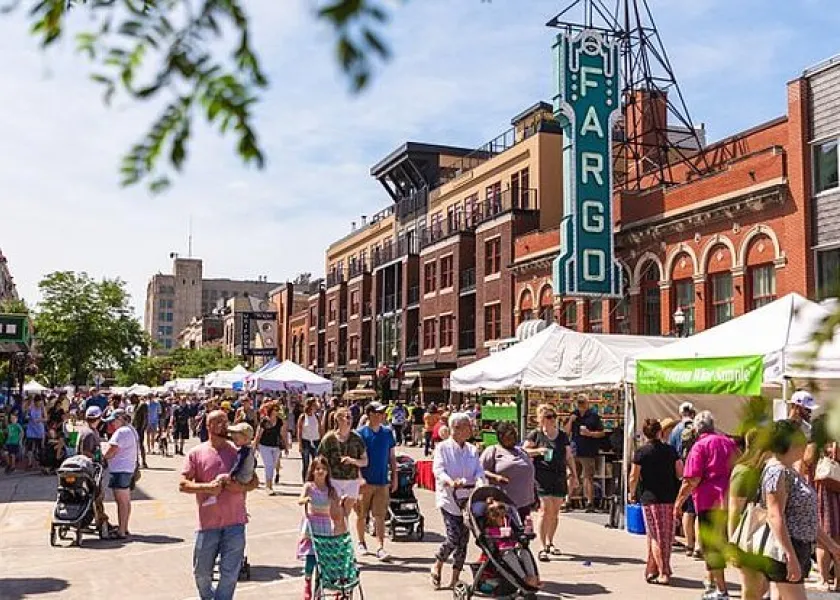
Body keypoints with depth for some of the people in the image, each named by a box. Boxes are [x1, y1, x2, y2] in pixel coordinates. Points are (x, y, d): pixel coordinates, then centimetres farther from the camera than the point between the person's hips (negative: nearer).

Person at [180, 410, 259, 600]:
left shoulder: (238, 452, 4)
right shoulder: (196, 453, 0)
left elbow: (254, 481, 8)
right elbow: (183, 485, -5)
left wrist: (241, 487, -12)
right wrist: (208, 487, -18)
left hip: (235, 522, 0)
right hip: (208, 522, 0)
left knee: (230, 573, 2)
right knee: (202, 572, 13)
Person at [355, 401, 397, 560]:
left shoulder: (387, 433, 5)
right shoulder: (361, 433, -7)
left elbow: (392, 456, 12)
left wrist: (394, 477, 9)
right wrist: (360, 478, -16)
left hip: (382, 482, 2)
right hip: (365, 482, -2)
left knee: (380, 516, -2)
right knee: (361, 515, 10)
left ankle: (381, 547, -2)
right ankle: (361, 543, 28)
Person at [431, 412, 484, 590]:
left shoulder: (472, 450, 10)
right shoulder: (443, 448, -3)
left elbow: (479, 471, 2)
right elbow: (438, 470, -14)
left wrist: (481, 484, -20)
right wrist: (451, 482, -33)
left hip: (468, 500, 5)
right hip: (449, 499, -5)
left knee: (463, 539, 5)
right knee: (454, 537, -13)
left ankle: (455, 578, 17)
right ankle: (436, 568, 12)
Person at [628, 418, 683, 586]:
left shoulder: (641, 452, -7)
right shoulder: (670, 450, 1)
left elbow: (634, 477, -6)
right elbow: (680, 473, 3)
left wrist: (631, 493, 10)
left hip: (650, 498, -3)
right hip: (670, 498, 3)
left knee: (655, 536, 5)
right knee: (667, 536, 15)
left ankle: (662, 573, 1)